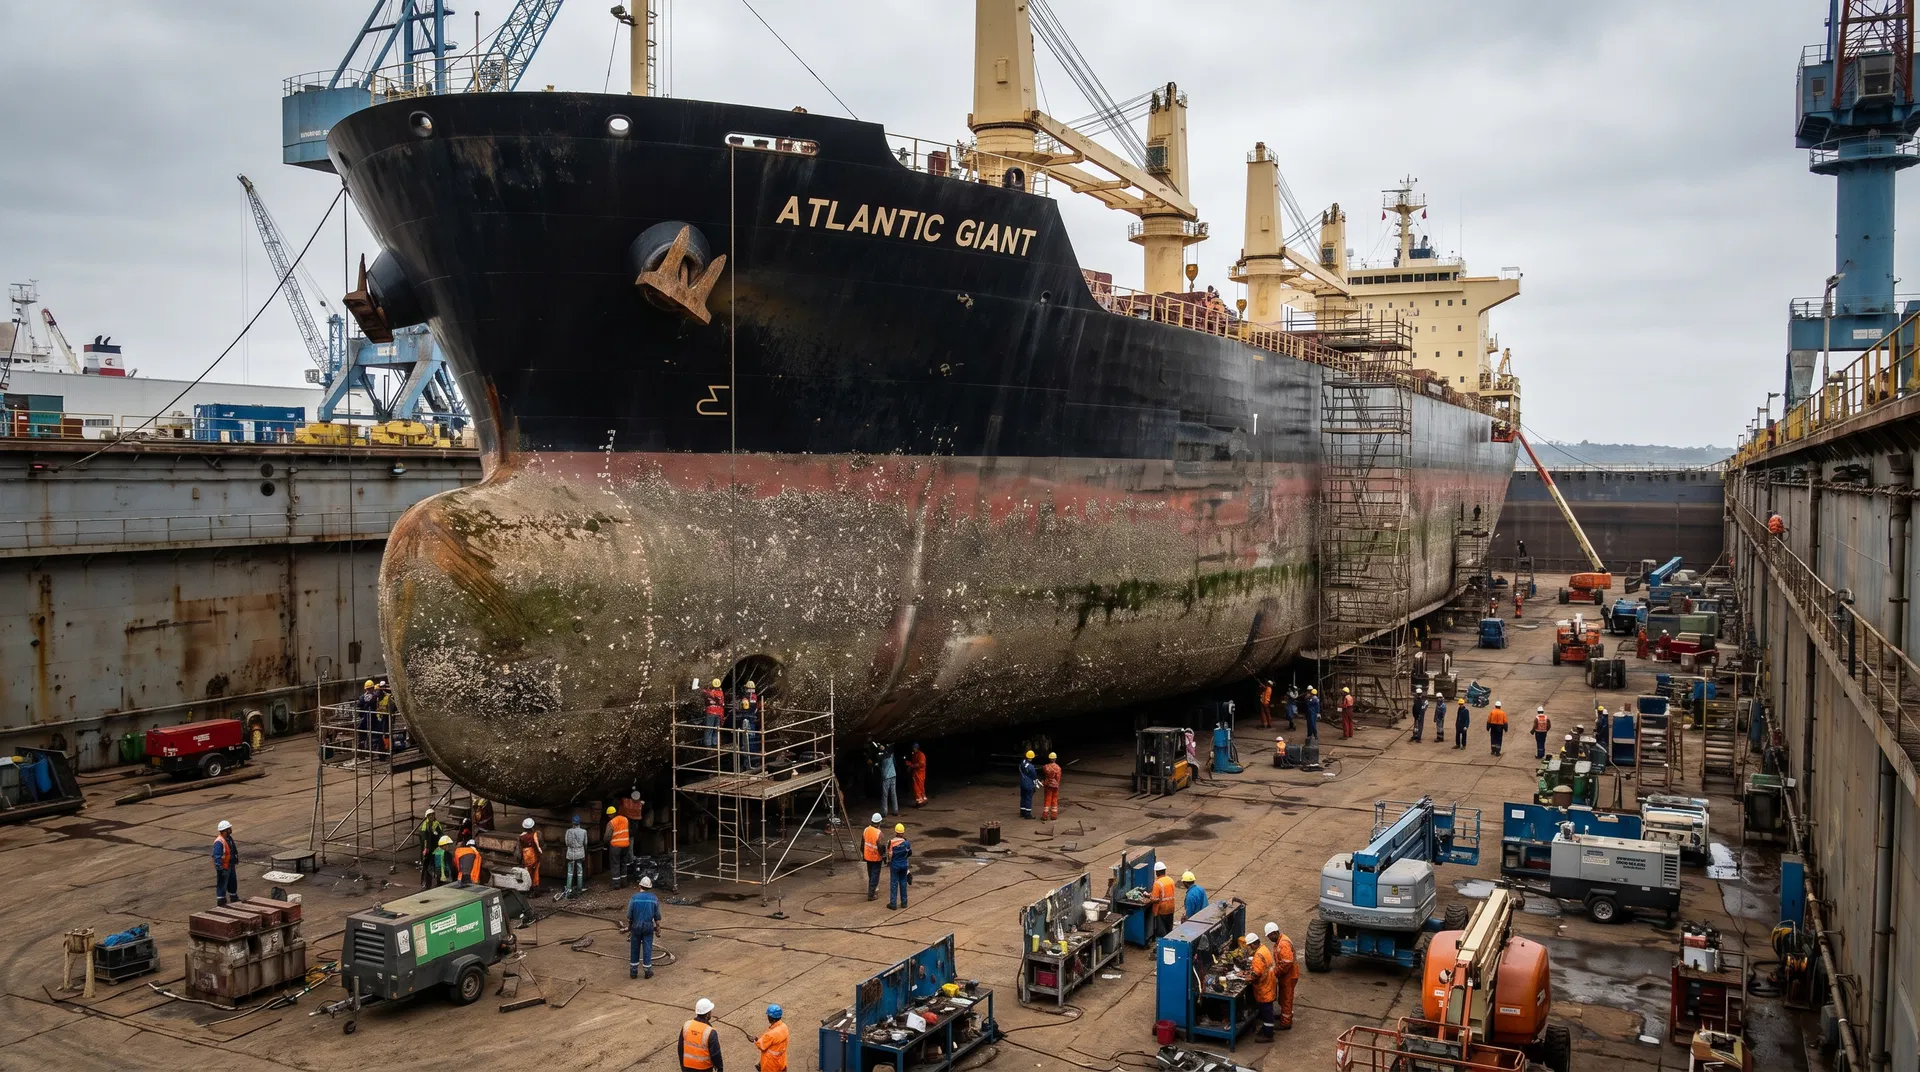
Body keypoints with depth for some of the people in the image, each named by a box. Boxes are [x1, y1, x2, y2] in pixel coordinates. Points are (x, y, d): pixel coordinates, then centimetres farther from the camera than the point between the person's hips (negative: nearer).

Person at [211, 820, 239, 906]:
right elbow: (217, 857, -27)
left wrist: (236, 860, 22)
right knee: (222, 885, 1)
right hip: (224, 868, -9)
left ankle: (234, 899, 37)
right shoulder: (219, 842, -26)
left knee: (233, 883, 22)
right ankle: (221, 903, 11)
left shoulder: (229, 838, 5)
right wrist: (219, 868, -28)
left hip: (231, 866, 10)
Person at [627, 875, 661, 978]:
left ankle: (633, 971, 16)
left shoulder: (634, 898, -9)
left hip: (636, 927, 0)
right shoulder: (654, 898, -5)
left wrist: (629, 927, 6)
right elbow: (657, 916, -1)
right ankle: (647, 971, 12)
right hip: (648, 927, 0)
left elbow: (629, 916, -5)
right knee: (647, 949, 7)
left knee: (635, 949, 11)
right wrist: (658, 927, 10)